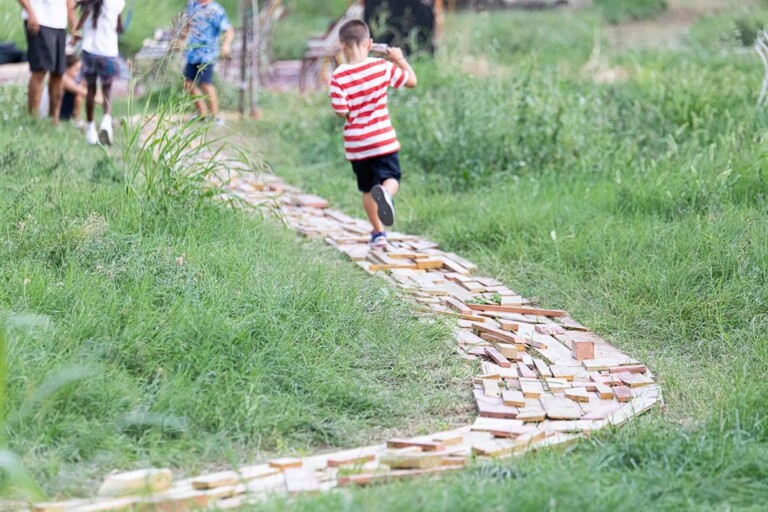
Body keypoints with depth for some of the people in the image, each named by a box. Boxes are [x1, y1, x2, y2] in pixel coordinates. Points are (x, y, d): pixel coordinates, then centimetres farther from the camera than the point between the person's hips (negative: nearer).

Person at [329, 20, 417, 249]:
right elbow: (412, 80, 4)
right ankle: (385, 192, -28)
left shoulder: (338, 77, -12)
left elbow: (341, 111, -13)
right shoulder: (383, 67, -8)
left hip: (355, 144, 1)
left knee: (367, 189, 16)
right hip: (383, 140, -1)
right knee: (391, 179, 8)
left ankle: (378, 232, 23)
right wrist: (400, 59, 19)